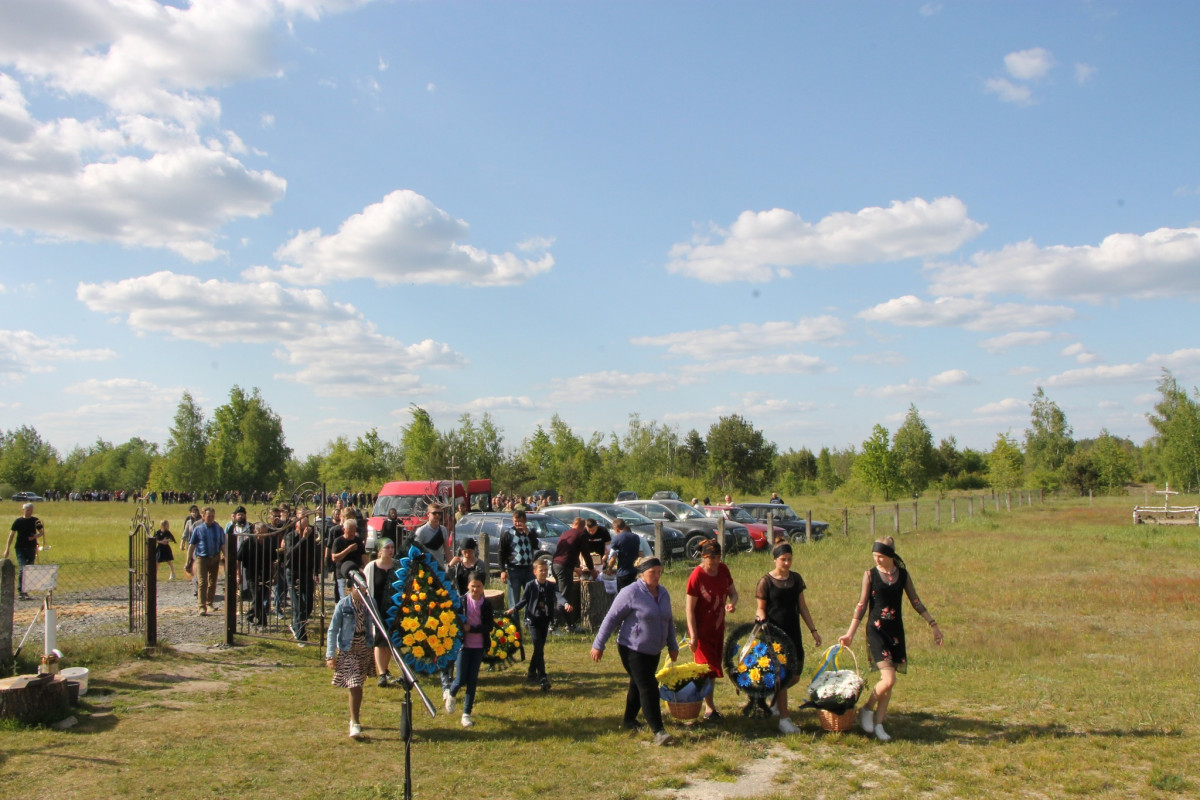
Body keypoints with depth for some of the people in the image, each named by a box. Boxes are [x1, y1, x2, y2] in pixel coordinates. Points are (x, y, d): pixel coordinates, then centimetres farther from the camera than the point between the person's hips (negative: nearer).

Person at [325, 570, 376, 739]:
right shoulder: (343, 605, -12)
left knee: (358, 686, 14)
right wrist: (331, 655, -10)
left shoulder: (369, 603, -3)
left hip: (365, 649, 4)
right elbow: (333, 630, -8)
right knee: (354, 687, -10)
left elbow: (375, 625, 9)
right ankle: (354, 724, -2)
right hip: (347, 650, -4)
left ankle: (354, 719, 31)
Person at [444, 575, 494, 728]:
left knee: (472, 681, 3)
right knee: (461, 680, -3)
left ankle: (467, 714, 14)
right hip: (463, 645, -2)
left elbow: (489, 626, -6)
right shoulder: (461, 601, -6)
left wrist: (471, 628, -17)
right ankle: (450, 694, 31)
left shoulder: (487, 604, -1)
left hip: (478, 646, 2)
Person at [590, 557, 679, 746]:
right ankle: (657, 730, -10)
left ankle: (629, 720, 32)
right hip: (633, 650, -7)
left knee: (638, 686, 16)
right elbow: (611, 618, -13)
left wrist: (672, 646, 21)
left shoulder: (663, 592, 7)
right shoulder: (631, 593, -15)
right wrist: (598, 645, -13)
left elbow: (669, 620, 19)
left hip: (654, 651, 7)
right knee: (648, 688, -12)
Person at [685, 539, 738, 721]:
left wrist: (732, 603, -14)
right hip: (702, 629, -6)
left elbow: (732, 592, 10)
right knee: (708, 669, -3)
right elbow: (689, 608, -18)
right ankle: (709, 709, 7)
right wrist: (693, 635, -20)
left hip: (718, 627, 6)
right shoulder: (696, 576, -21)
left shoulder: (723, 570, -2)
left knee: (715, 666, 15)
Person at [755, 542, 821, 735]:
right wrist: (761, 617, -25)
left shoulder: (796, 579, 7)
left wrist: (813, 630, 9)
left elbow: (802, 606, 11)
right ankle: (784, 719, 6)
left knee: (795, 676, 7)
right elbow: (761, 608, -3)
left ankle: (773, 697, 35)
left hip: (793, 633, 5)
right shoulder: (766, 581, -7)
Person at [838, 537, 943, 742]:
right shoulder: (870, 575, -4)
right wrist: (850, 633, -6)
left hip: (896, 631, 4)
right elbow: (861, 605, -2)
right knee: (888, 679, -15)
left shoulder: (903, 574, 3)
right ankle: (866, 710, 8)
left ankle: (878, 724, 16)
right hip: (876, 630, -3)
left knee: (889, 681, 5)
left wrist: (933, 624, 8)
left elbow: (916, 602, 11)